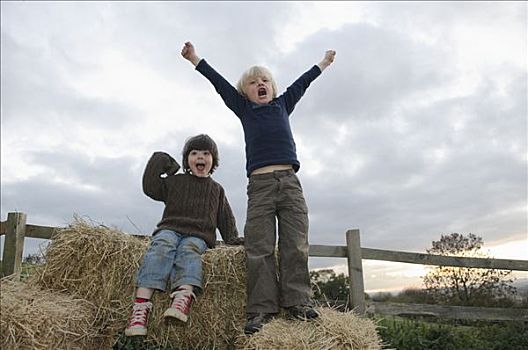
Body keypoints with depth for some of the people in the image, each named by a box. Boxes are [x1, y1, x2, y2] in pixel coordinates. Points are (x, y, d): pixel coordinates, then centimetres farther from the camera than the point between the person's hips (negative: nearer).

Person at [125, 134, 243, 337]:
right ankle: (141, 304, -50)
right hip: (170, 228, 0)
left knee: (189, 250, -35)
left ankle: (183, 297, -62)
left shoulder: (217, 189, 26)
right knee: (162, 245, -34)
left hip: (198, 236, 0)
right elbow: (151, 188, 11)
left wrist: (232, 238, 12)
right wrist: (158, 163, 10)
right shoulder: (175, 181, 23)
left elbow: (225, 218, 27)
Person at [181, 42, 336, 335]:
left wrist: (323, 62, 43)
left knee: (296, 244, -6)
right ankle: (261, 308, -6)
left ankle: (298, 302, -3)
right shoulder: (244, 109, 18)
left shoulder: (283, 105, 22)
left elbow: (302, 83, 32)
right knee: (259, 248, -8)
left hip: (289, 181, 2)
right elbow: (220, 83, 17)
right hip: (259, 184, -1)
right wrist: (195, 60, 19)